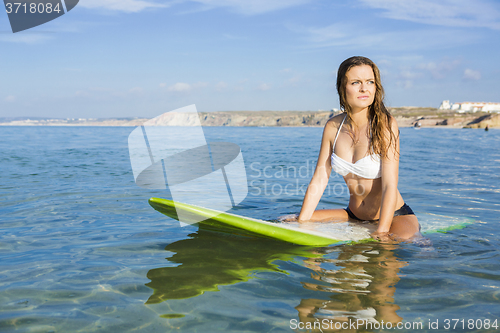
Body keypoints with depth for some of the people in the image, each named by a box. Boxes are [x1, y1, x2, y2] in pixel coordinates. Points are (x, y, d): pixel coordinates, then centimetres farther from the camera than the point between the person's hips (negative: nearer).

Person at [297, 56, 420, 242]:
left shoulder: (385, 125, -17)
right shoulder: (333, 127, -4)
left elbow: (390, 186, -22)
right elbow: (319, 180, -2)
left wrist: (381, 232, -31)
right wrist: (301, 223, -8)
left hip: (396, 216, -4)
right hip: (354, 217, 5)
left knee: (400, 240, -37)